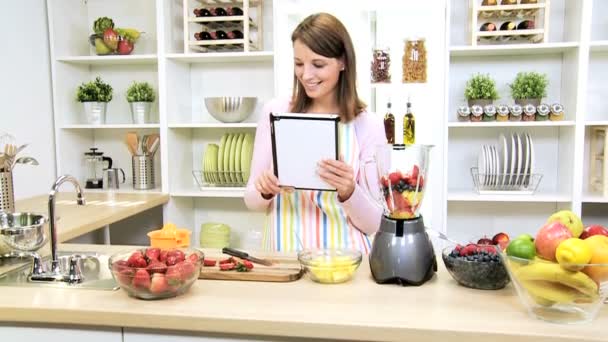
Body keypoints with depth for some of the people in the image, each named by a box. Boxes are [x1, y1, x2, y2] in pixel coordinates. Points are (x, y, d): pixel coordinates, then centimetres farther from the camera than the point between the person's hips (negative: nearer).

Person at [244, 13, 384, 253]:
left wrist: (348, 192, -19)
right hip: (283, 253, 2)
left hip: (342, 258, -2)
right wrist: (265, 191, -13)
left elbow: (372, 225, -2)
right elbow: (252, 201, 7)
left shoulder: (367, 125, -4)